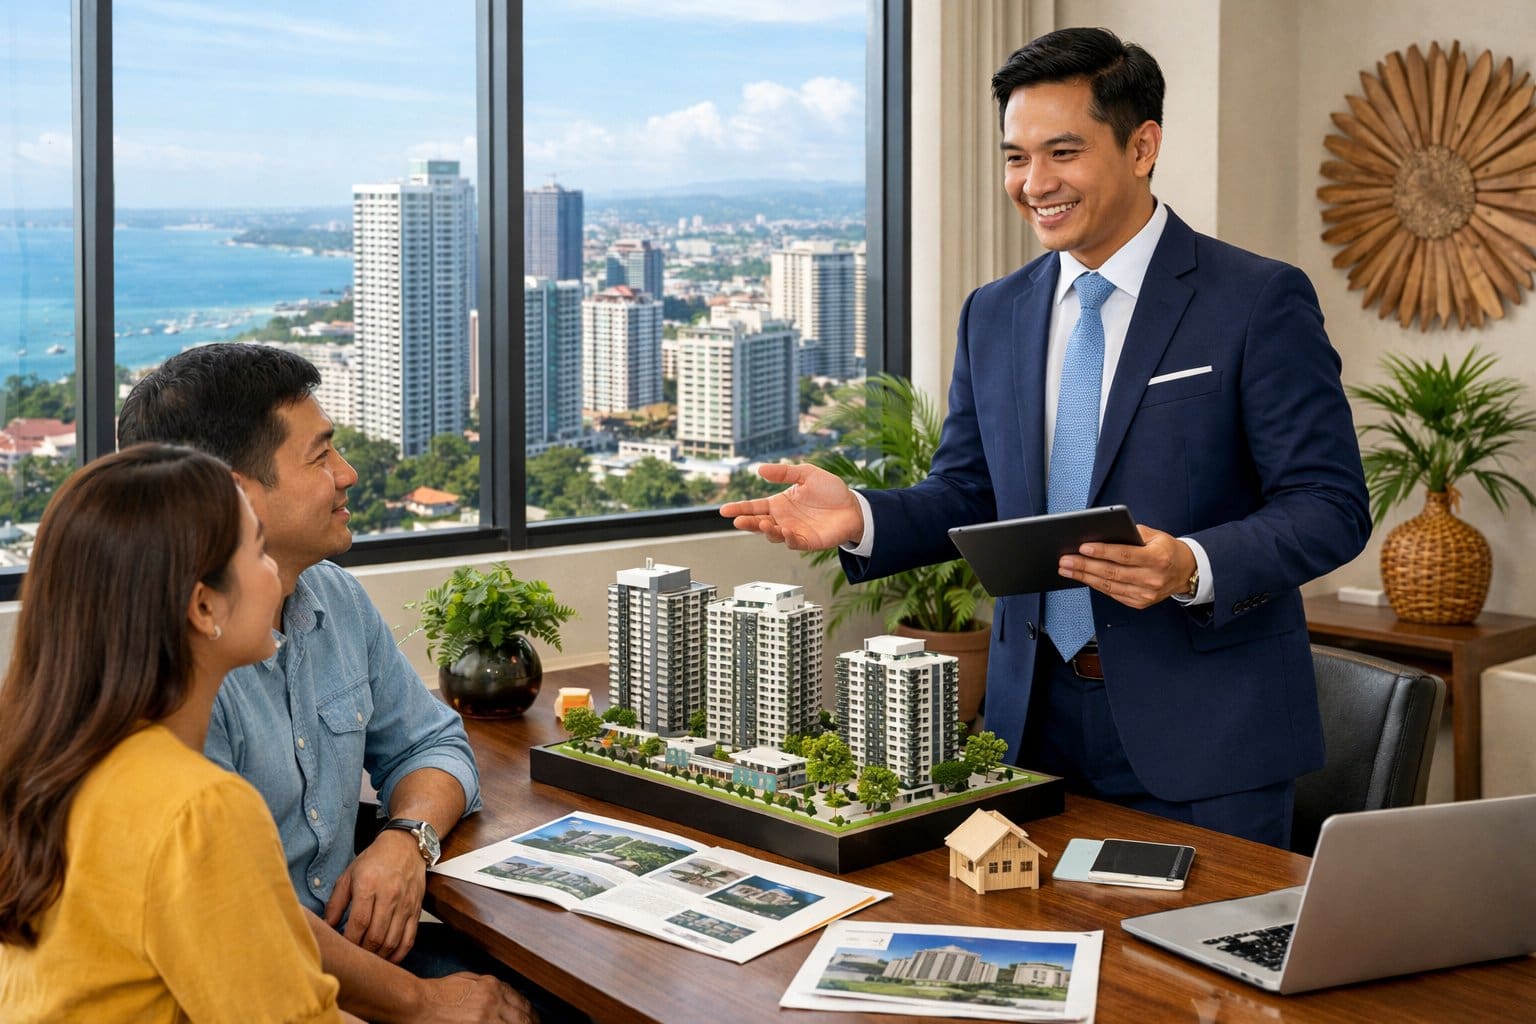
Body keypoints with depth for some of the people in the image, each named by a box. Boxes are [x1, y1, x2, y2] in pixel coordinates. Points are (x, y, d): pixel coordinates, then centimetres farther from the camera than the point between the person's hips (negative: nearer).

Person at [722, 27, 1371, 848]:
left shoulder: (1260, 301, -8)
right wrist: (862, 518, -8)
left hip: (1201, 729, -4)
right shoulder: (994, 314, 9)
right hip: (1035, 719, 5)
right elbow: (966, 497, 12)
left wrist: (1192, 568, -28)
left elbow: (1328, 506, -10)